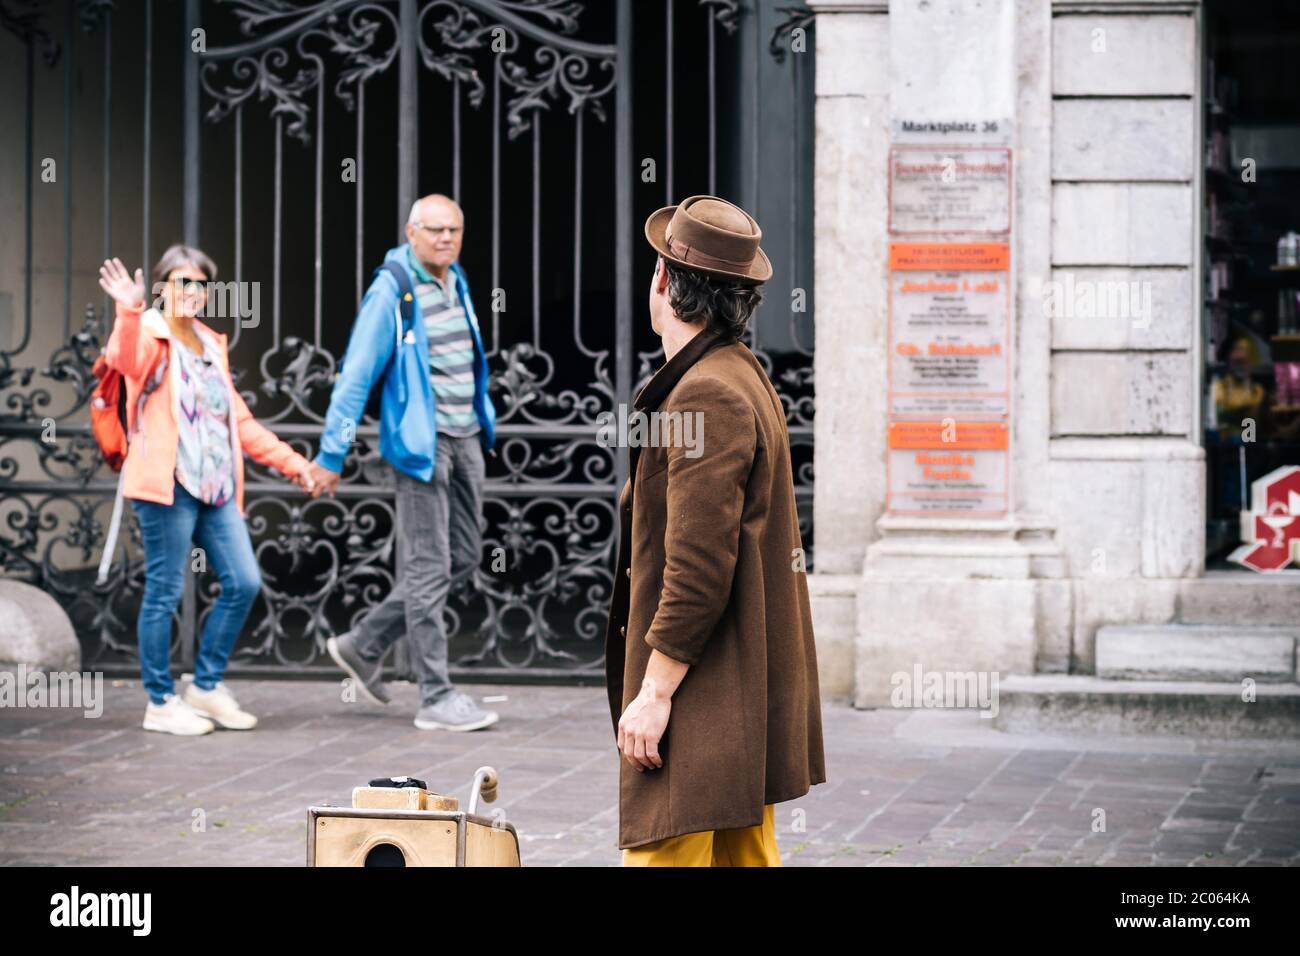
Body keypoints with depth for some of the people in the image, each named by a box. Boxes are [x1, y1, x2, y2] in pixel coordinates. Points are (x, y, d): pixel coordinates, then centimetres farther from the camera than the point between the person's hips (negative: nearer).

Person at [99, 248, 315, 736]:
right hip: (168, 484, -7)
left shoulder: (211, 344, 20)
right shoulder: (150, 337, -3)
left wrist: (291, 462, 22)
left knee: (244, 583, 3)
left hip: (217, 486, 7)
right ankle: (160, 703, 7)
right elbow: (125, 359, -29)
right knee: (165, 591, -3)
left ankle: (207, 686, 17)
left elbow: (238, 419, 25)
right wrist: (130, 313, -48)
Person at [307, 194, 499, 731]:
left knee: (463, 556, 12)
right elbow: (355, 375, -12)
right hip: (421, 442, -8)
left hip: (465, 438, 8)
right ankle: (436, 698, 0)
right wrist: (332, 454, -13)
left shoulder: (457, 283, 11)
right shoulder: (391, 291, -13)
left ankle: (363, 646, 23)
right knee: (428, 567, -5)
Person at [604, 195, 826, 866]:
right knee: (746, 856, 13)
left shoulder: (706, 396, -18)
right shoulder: (743, 375, 14)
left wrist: (655, 691, -18)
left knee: (660, 853, -10)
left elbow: (699, 565, -22)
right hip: (748, 699, 11)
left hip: (702, 706, -11)